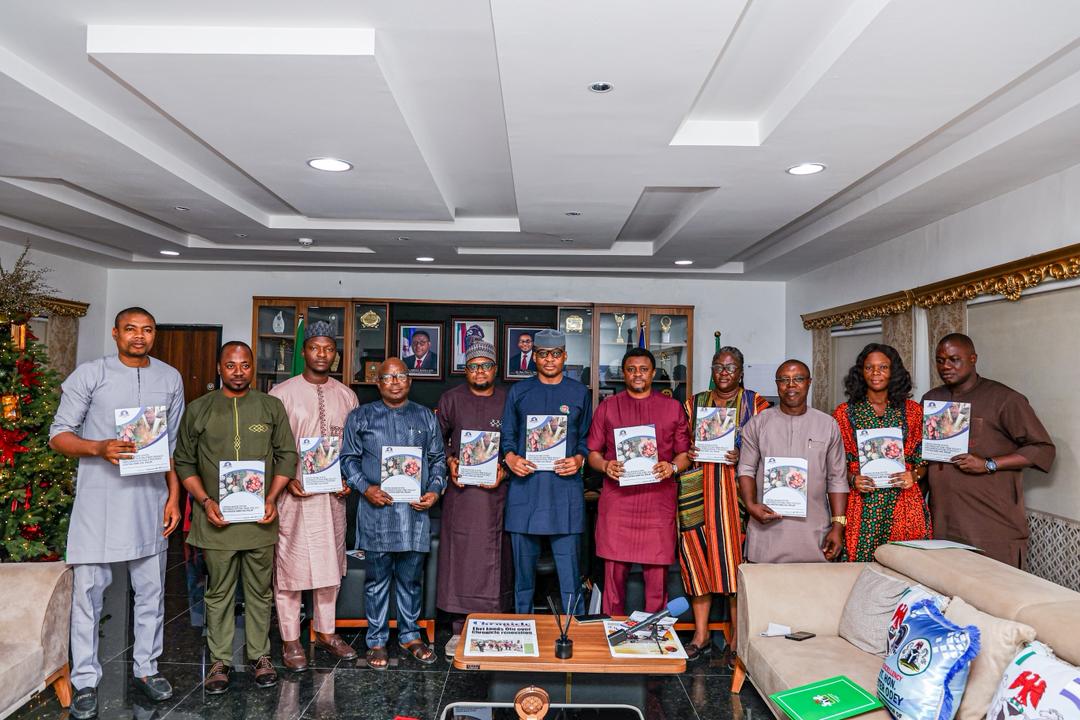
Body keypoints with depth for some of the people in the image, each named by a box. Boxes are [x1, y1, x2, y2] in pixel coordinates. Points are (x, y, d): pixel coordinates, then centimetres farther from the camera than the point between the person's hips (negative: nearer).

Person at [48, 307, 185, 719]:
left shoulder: (170, 379, 7)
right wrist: (100, 448, -22)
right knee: (87, 589, 3)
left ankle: (146, 668, 28)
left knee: (151, 590, 12)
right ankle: (85, 681, 18)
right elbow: (58, 436, -3)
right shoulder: (89, 375, -3)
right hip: (98, 500, -3)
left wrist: (174, 496, 6)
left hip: (150, 500, 3)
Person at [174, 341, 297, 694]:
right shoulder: (198, 410, 3)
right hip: (217, 519, 0)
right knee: (219, 593, 9)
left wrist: (271, 499, -5)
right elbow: (185, 462, 6)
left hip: (260, 518, 0)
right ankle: (220, 660, 22)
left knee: (260, 592, 10)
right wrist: (205, 501, -7)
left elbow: (287, 455, 5)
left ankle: (260, 656, 23)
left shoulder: (271, 407, 4)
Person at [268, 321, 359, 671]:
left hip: (333, 494, 4)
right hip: (293, 494, -4)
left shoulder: (347, 396, 8)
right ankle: (290, 640, 16)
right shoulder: (282, 393, -3)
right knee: (290, 564, 3)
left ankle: (326, 632, 27)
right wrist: (286, 480, -14)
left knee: (330, 563, 12)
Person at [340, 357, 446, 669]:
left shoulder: (426, 418, 11)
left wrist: (435, 489, -2)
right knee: (377, 579, 6)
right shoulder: (360, 417, 6)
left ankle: (410, 635, 26)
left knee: (411, 578, 11)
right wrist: (366, 488, -9)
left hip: (415, 511, 1)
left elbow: (438, 459, 13)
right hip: (377, 510, -1)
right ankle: (377, 641, 20)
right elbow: (349, 457, 5)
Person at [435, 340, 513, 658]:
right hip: (460, 489, 0)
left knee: (495, 558, 4)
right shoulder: (451, 399, 6)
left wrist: (504, 471, -9)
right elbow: (437, 438, 12)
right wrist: (449, 462, -4)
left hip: (497, 491, 0)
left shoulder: (509, 400, 4)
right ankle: (459, 629, 14)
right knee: (459, 556, 3)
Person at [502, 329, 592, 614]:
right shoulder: (518, 392, 10)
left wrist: (578, 459, -6)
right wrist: (511, 457, -8)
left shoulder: (579, 393, 10)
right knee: (523, 565, 8)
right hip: (525, 486, 1)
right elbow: (506, 435, 12)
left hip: (565, 488, 0)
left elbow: (587, 438, 13)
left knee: (569, 567, 0)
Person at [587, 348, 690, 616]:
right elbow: (592, 452, 11)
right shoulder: (607, 407, 11)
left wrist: (672, 467, -10)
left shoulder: (672, 408, 11)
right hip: (617, 501, 0)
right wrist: (606, 466, -10)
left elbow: (685, 453, 11)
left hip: (658, 501, 0)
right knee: (615, 571, 2)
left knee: (657, 572, 1)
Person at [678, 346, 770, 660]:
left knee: (735, 557, -4)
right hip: (701, 490, 3)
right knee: (698, 555, 1)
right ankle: (701, 637, 12)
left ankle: (738, 640, 9)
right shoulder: (695, 403, 14)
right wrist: (686, 453, -4)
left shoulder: (755, 403, 5)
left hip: (737, 490, -3)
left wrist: (743, 457, -16)